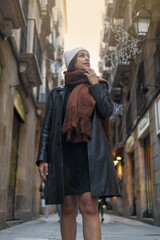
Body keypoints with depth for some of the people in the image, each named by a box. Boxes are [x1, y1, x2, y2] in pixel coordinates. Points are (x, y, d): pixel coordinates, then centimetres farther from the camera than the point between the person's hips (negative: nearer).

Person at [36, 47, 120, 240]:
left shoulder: (99, 87, 17)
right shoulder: (57, 93, 18)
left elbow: (107, 112, -2)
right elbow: (46, 128, 12)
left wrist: (94, 84, 4)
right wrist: (42, 159, 2)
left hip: (91, 153, -1)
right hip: (64, 153, 2)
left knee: (89, 206, -12)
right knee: (68, 207, 2)